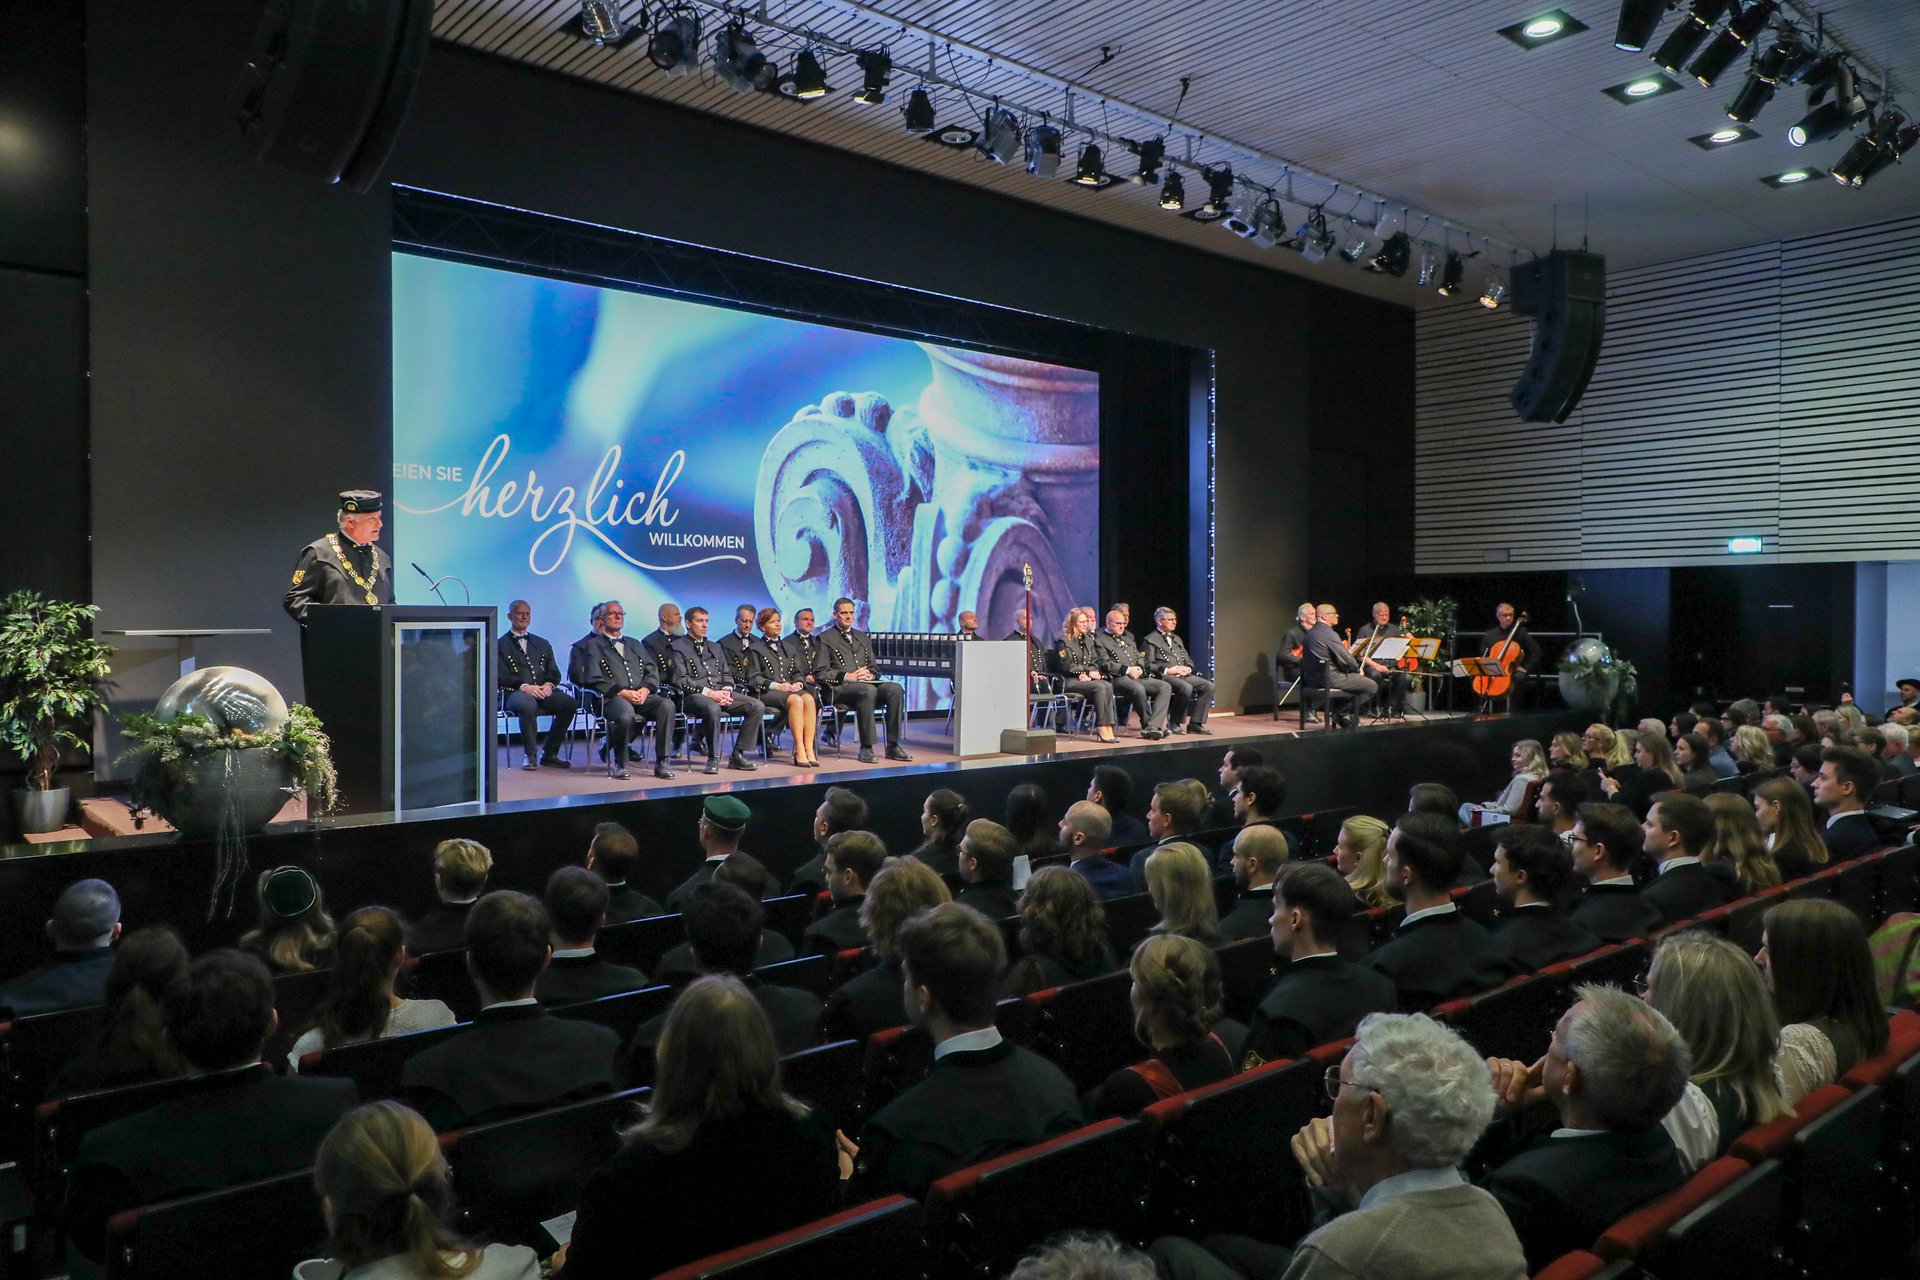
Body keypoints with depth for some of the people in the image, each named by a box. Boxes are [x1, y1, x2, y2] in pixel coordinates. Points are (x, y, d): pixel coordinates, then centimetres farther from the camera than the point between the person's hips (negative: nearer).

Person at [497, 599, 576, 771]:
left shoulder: (542, 644, 25)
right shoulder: (500, 645, 10)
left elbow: (554, 673, 17)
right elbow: (501, 677, -2)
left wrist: (549, 684, -7)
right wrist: (524, 686, -18)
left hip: (543, 691, 4)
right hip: (515, 693, -4)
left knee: (570, 703, -25)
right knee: (527, 704, -40)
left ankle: (549, 753, -14)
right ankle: (531, 755, -25)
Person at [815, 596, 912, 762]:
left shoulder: (863, 638, 26)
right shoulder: (825, 639, 8)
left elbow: (875, 668, 24)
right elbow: (821, 672, -2)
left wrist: (870, 675, -1)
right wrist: (847, 676, -13)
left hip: (867, 684, 5)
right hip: (839, 688, -5)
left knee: (896, 688, -25)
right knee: (868, 690, -38)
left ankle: (893, 746, -23)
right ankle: (866, 748, -32)